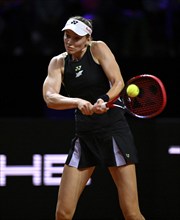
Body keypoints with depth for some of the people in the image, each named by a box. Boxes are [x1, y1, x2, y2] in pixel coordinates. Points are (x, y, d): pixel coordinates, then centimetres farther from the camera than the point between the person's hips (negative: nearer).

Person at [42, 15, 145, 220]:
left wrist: (104, 100, -33)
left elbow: (118, 82, -12)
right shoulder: (58, 62, 4)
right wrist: (78, 102, -30)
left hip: (114, 130, -4)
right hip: (84, 136, 4)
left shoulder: (98, 49, -4)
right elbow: (49, 98, -11)